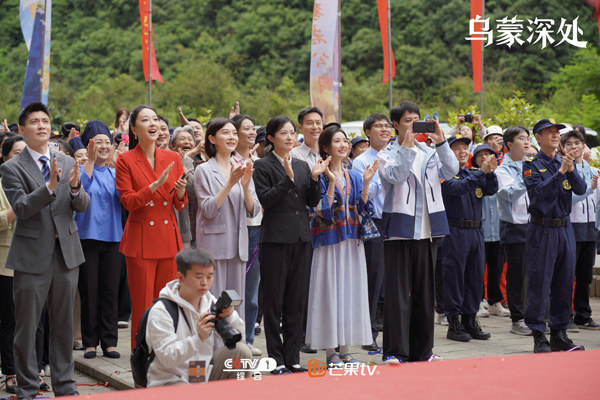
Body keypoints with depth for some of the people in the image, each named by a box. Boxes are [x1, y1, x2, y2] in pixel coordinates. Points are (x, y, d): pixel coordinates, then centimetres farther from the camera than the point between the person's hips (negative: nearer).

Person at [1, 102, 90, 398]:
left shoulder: (67, 163, 10)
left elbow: (83, 206, 5)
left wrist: (75, 187, -16)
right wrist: (50, 186, -27)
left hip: (66, 251, 4)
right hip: (32, 255, -4)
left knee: (64, 323, 11)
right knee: (27, 326, 2)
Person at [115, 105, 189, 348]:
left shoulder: (172, 159, 9)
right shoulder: (126, 160, -1)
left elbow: (181, 205, 11)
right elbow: (127, 202, -9)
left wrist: (181, 191, -11)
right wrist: (156, 185, -19)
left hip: (169, 239, 4)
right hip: (141, 241, -4)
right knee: (142, 305, -2)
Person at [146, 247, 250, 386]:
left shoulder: (210, 302, 3)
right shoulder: (160, 311, -16)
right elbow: (167, 358, -23)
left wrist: (231, 316, -18)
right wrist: (199, 338, -36)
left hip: (205, 376, 6)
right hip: (170, 382, -6)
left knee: (241, 350, -11)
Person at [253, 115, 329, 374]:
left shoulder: (302, 166, 14)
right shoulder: (263, 166, -2)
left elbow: (313, 202, 9)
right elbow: (265, 200, -12)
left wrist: (315, 178, -6)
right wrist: (288, 178, -20)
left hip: (301, 238, 5)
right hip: (275, 239, -5)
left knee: (297, 299, 8)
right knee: (273, 301, -1)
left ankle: (293, 357, 14)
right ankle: (276, 359, 4)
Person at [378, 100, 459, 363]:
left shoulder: (430, 154, 13)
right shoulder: (387, 154, 2)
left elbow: (451, 171, -3)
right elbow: (395, 176, -17)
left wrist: (441, 142, -13)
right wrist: (407, 146, -20)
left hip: (426, 230, 4)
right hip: (399, 230, -4)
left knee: (424, 291, 9)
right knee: (398, 291, -6)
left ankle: (421, 350, 16)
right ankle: (395, 351, -4)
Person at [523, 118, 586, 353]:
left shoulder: (566, 162, 12)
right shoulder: (532, 165, -3)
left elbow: (581, 189, -1)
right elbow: (538, 191, -18)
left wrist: (571, 171, -18)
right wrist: (560, 172, -25)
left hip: (564, 228, 5)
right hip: (542, 230, -5)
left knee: (565, 283, 8)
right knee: (539, 284, -4)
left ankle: (559, 335, 16)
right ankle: (539, 336, 2)